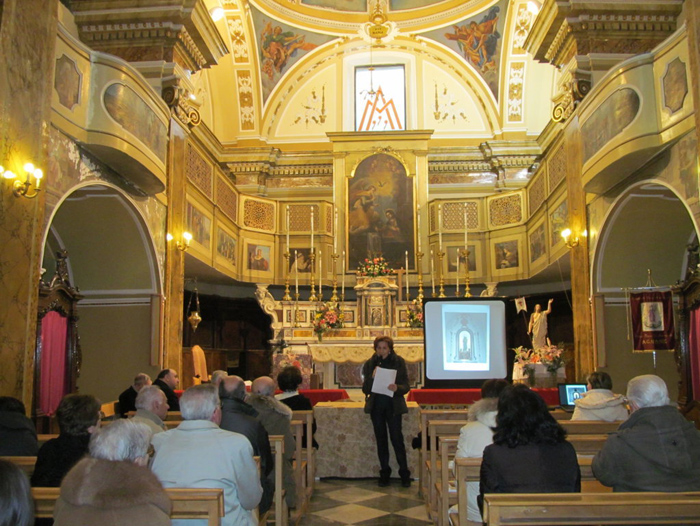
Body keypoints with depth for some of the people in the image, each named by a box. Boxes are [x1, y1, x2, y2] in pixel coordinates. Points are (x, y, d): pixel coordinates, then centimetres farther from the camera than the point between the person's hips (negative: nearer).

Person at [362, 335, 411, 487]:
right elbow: (365, 389, 2)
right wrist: (372, 377, -16)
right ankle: (384, 474, 17)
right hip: (376, 407, 2)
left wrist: (397, 388, -24)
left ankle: (404, 475, 6)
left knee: (397, 439, -5)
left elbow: (406, 386, -2)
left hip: (393, 406, -2)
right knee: (381, 441, 7)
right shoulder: (370, 364, 4)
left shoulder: (399, 362, -1)